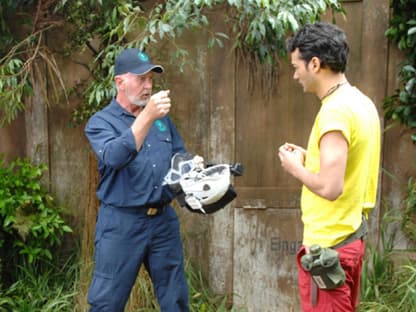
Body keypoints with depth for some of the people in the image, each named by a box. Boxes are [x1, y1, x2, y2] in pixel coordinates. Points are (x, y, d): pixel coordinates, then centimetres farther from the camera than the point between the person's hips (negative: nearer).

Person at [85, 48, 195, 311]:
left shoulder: (162, 118, 12)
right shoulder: (101, 121, -4)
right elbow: (114, 157, -24)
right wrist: (147, 116, -30)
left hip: (164, 219, 5)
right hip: (122, 222, -4)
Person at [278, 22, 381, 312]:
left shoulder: (335, 111, -23)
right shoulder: (362, 102, 7)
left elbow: (330, 187, -28)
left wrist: (296, 167, -11)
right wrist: (310, 158, 9)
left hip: (328, 246, -10)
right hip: (352, 235, 10)